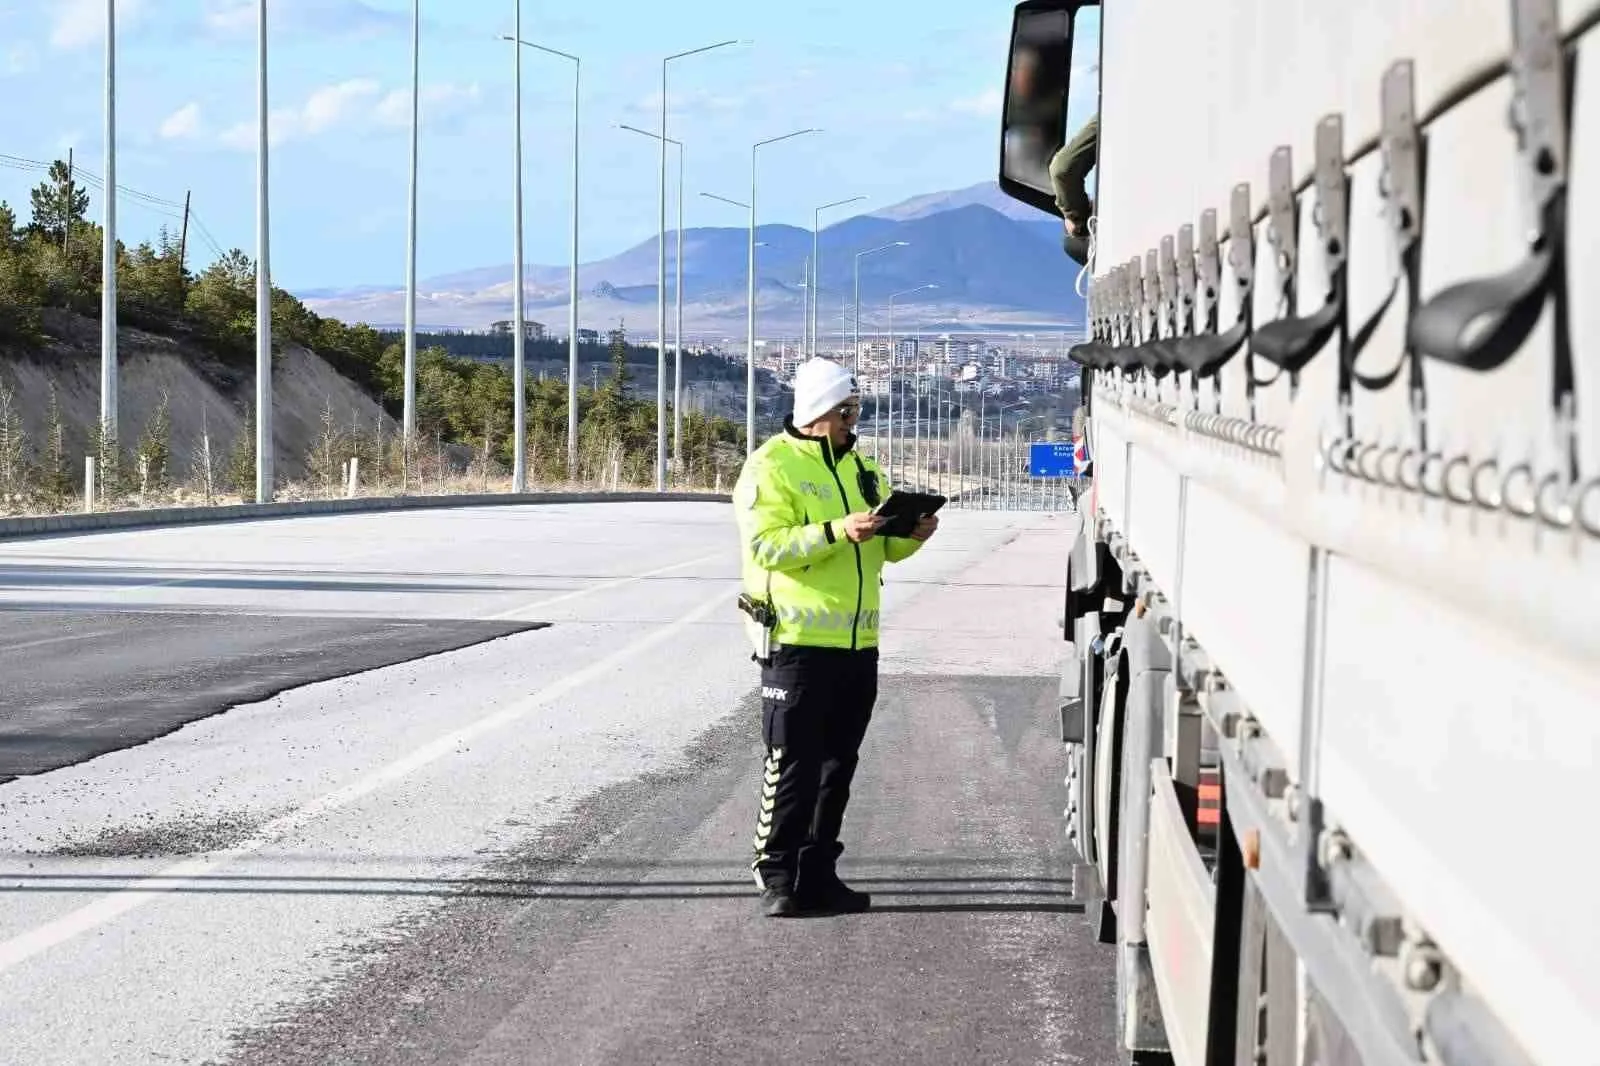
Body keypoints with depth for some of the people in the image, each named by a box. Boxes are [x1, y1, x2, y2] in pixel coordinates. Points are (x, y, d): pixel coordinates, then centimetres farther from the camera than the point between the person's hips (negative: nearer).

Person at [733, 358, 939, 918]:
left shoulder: (862, 469, 16)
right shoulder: (771, 467, -6)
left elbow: (883, 547, 22)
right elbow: (766, 545, -18)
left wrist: (912, 535, 0)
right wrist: (839, 532, -26)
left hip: (857, 642, 7)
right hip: (797, 640, -7)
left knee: (838, 764, 11)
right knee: (792, 764, -4)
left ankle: (817, 874, 19)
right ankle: (777, 877, 3)